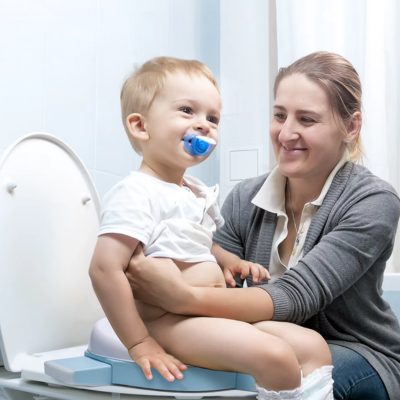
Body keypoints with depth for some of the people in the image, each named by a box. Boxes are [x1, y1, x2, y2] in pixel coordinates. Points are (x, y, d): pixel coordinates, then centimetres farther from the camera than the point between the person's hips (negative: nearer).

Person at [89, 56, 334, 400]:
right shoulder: (136, 194, -14)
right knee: (275, 355, -26)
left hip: (216, 315, 10)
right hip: (169, 321, -9)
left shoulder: (200, 194, 15)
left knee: (313, 345, 2)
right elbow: (105, 269, -22)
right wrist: (139, 345, -21)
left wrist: (233, 262, 12)